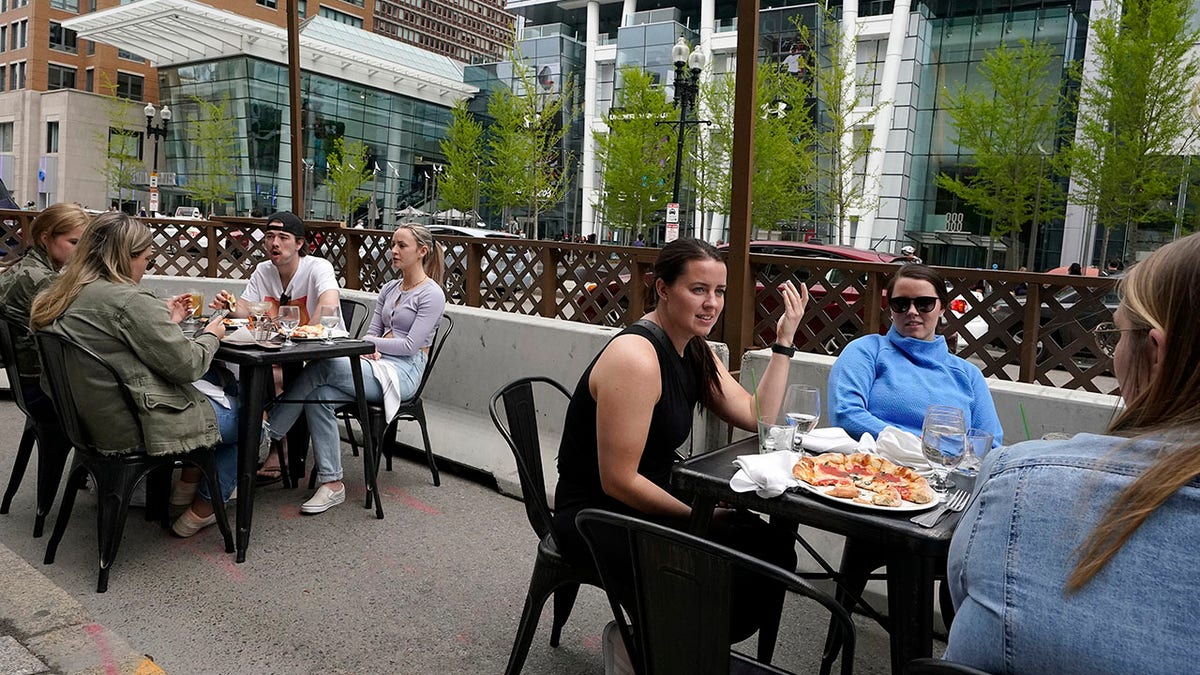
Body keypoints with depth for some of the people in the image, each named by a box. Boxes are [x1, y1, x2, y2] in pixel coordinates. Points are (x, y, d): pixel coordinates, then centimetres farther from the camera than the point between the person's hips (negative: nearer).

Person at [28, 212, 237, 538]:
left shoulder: (64, 295, 5)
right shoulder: (128, 300, -23)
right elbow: (186, 364, -19)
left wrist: (166, 321, 15)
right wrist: (211, 335, -1)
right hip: (135, 429, -10)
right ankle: (202, 509, 18)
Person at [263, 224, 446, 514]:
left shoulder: (432, 293, -3)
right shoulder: (389, 289, 21)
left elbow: (411, 345, -11)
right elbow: (373, 331, 17)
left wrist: (366, 341, -8)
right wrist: (370, 348, -6)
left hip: (403, 371, -7)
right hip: (377, 361, 7)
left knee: (322, 366, -27)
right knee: (319, 396, -21)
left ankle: (268, 431, -14)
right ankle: (332, 485, -18)